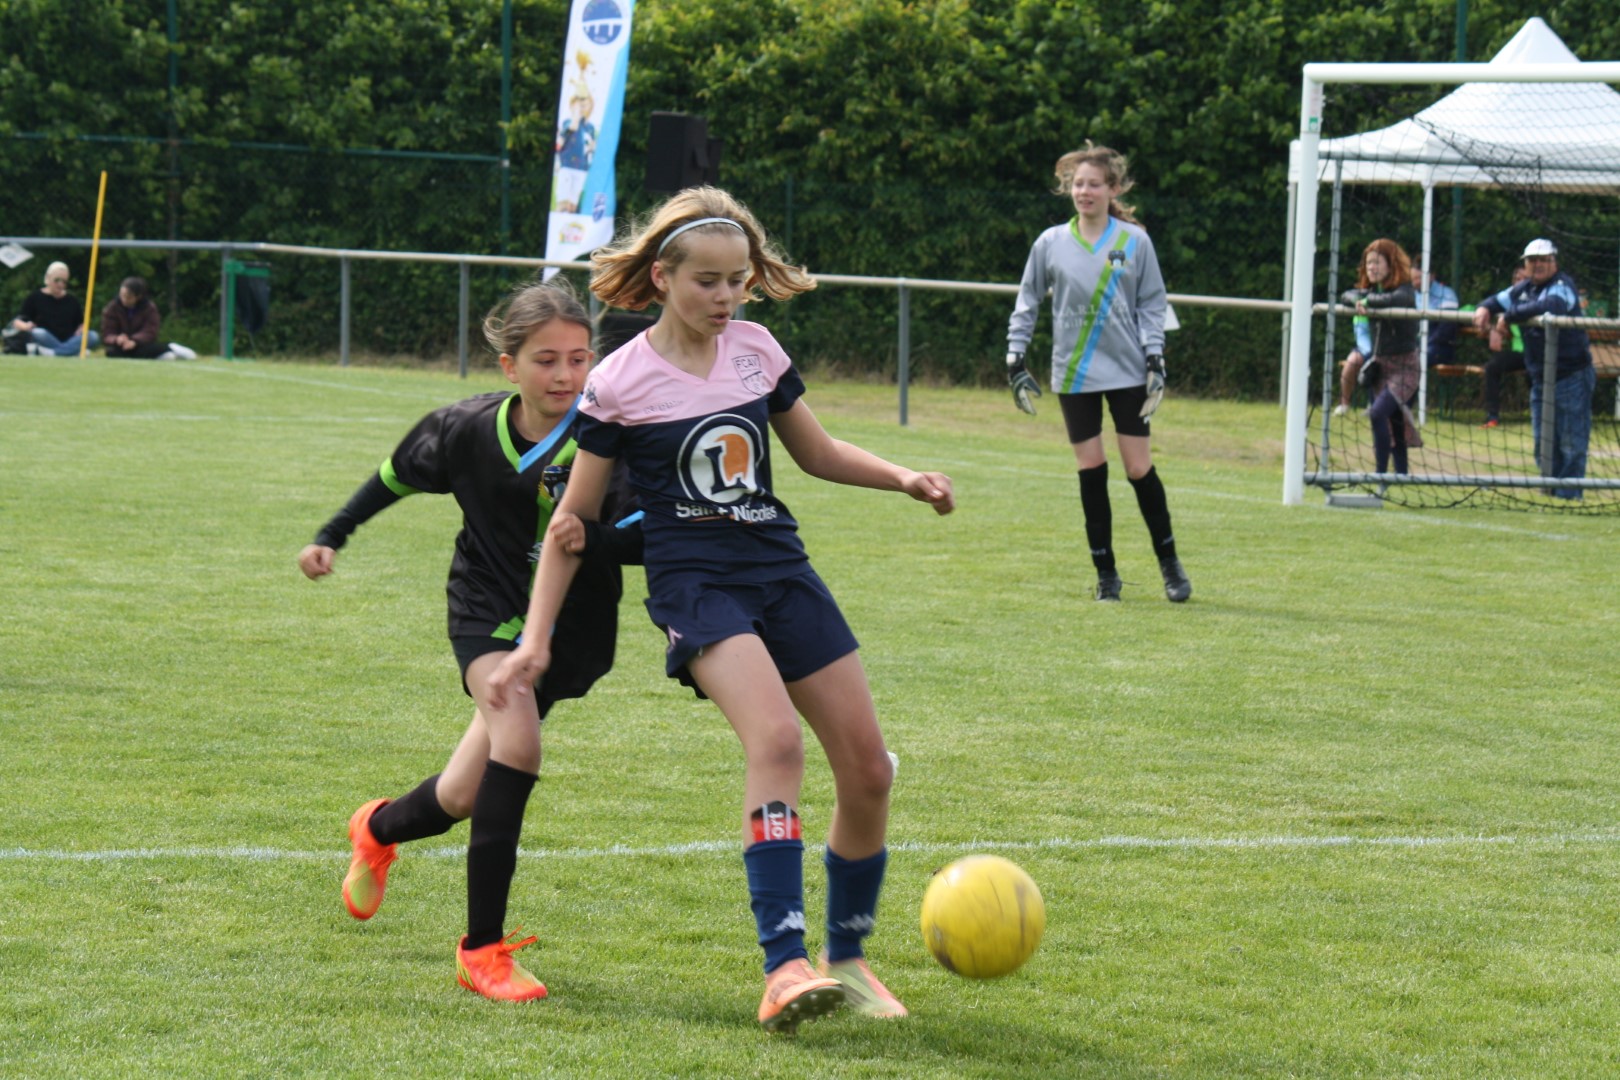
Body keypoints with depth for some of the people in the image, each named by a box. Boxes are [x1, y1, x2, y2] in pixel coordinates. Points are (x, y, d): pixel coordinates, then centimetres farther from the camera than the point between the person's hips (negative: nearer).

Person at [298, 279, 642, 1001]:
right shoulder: (467, 431, -11)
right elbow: (398, 476, 10)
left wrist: (593, 540, -42)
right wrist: (332, 536, 18)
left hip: (569, 628, 1)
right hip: (488, 609, -1)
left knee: (463, 798, 6)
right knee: (517, 744, -28)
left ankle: (379, 830, 45)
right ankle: (483, 948, -19)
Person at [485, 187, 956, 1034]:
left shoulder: (756, 351, 6)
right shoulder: (619, 385, -7)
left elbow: (816, 452, 20)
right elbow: (574, 518, 0)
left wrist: (904, 479, 3)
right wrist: (535, 638, -3)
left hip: (782, 571, 6)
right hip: (694, 582, -6)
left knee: (867, 768, 1)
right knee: (776, 737, -30)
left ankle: (846, 957, 21)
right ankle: (783, 971, -36)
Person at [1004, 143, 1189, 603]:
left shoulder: (1135, 242, 0)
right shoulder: (1051, 244, 3)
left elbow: (1151, 305, 4)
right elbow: (1027, 302, 11)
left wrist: (1156, 361, -5)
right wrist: (1015, 360, 6)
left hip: (1127, 372, -1)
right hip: (1074, 375, 1)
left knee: (1140, 468, -3)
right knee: (1091, 471, 1)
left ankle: (1169, 562, 13)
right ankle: (1105, 573, 11)